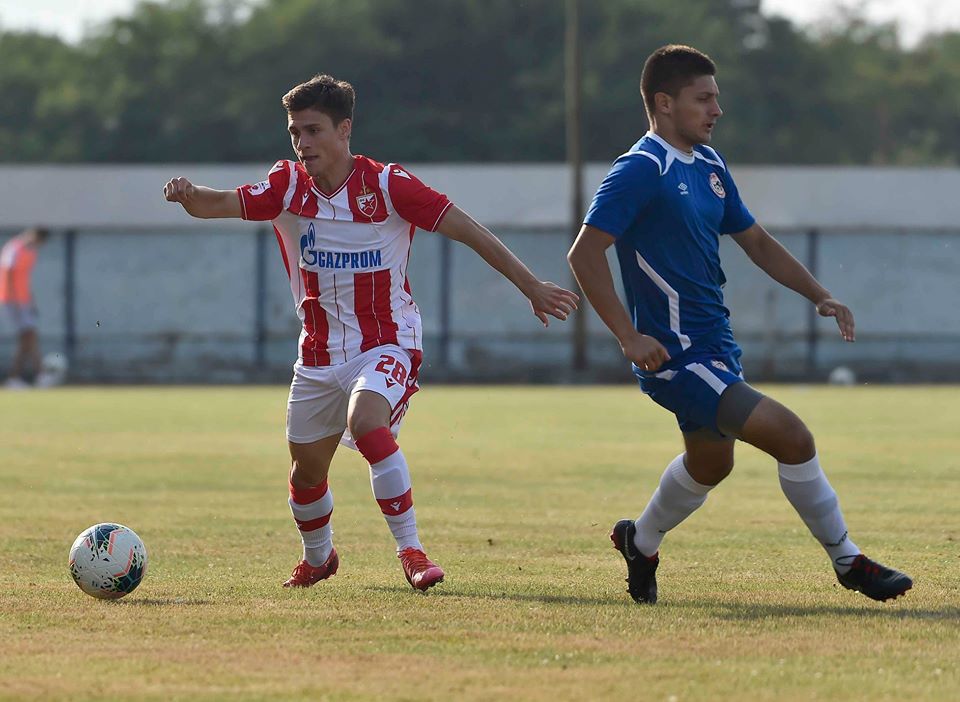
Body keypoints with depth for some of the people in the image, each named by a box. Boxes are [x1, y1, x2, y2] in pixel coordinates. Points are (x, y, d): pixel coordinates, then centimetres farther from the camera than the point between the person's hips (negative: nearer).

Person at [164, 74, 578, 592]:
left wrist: (531, 287, -13)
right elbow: (223, 204, -19)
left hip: (386, 342, -5)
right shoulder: (289, 186, -5)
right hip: (320, 352, 5)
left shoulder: (386, 185, -14)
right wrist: (190, 196, -43)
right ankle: (318, 558, 44)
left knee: (365, 421, -34)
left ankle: (410, 550, -26)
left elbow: (465, 229, -11)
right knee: (306, 473, 14)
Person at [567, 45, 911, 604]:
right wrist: (630, 338, -25)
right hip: (676, 354, -10)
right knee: (791, 437, -16)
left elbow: (756, 241, 21)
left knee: (710, 463, 26)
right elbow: (585, 254, -21)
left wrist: (819, 295, 9)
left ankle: (641, 543, 49)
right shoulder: (641, 170, -16)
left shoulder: (709, 164, 12)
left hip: (714, 344, 10)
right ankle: (848, 562, -4)